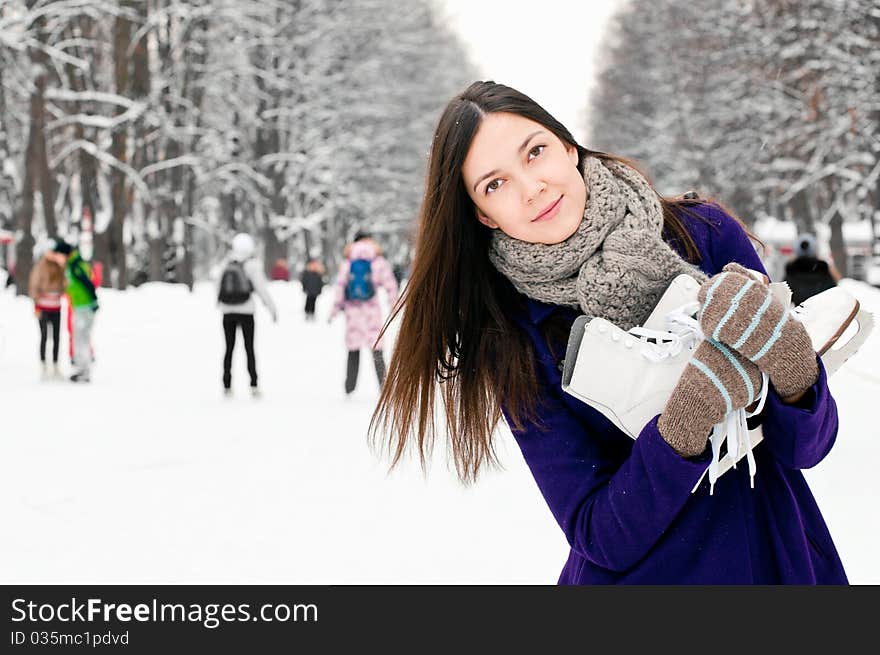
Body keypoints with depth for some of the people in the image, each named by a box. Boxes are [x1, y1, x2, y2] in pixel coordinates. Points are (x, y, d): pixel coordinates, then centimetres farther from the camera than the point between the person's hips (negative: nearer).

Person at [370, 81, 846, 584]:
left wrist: (794, 375, -32)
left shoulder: (706, 232, -13)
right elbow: (600, 539, -18)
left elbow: (807, 447, -11)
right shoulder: (515, 339, -13)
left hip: (779, 559, 1)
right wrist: (683, 427, -33)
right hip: (635, 574, -1)